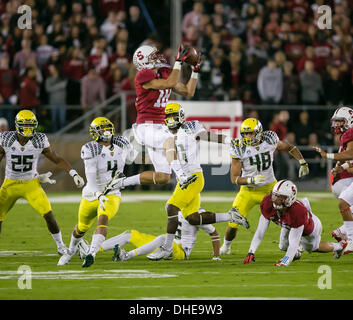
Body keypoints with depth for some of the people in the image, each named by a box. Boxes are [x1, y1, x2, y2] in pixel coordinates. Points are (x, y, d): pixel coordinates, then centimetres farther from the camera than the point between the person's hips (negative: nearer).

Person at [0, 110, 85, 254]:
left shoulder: (40, 141, -12)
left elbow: (57, 160, -2)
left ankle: (60, 246, 6)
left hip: (31, 184, -1)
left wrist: (74, 174, -12)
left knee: (49, 215, -13)